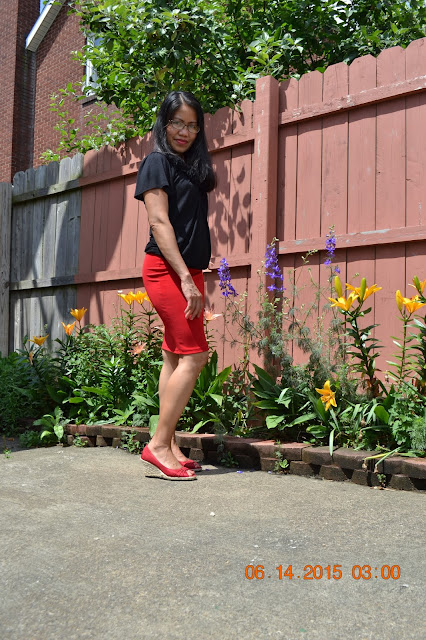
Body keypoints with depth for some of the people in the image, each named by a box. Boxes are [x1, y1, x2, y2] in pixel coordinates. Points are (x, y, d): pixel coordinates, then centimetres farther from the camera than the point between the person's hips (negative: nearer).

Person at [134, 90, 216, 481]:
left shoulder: (192, 166, 20)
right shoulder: (158, 162, -3)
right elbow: (159, 222, -12)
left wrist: (193, 278, 10)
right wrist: (186, 278, -19)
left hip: (187, 272, 8)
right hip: (167, 269, -8)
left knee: (175, 358, 6)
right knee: (194, 355, -13)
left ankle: (168, 447, 11)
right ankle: (158, 446, -8)